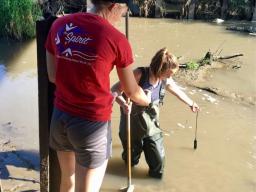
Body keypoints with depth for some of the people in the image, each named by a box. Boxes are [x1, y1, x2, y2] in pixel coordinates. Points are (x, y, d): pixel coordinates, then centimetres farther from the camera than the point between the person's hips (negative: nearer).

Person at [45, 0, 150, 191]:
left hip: (60, 117, 6)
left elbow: (53, 76, 7)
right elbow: (132, 92, -1)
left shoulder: (60, 25, -1)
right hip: (93, 123, -5)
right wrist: (149, 101, 20)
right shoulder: (117, 39, -14)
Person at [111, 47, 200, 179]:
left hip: (151, 126, 4)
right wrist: (123, 104, -44)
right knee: (131, 160, 15)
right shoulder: (139, 75, -25)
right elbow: (114, 90, -24)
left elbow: (178, 92, 15)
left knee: (158, 161, 2)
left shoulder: (165, 81, -7)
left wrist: (191, 103, 32)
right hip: (132, 125, -4)